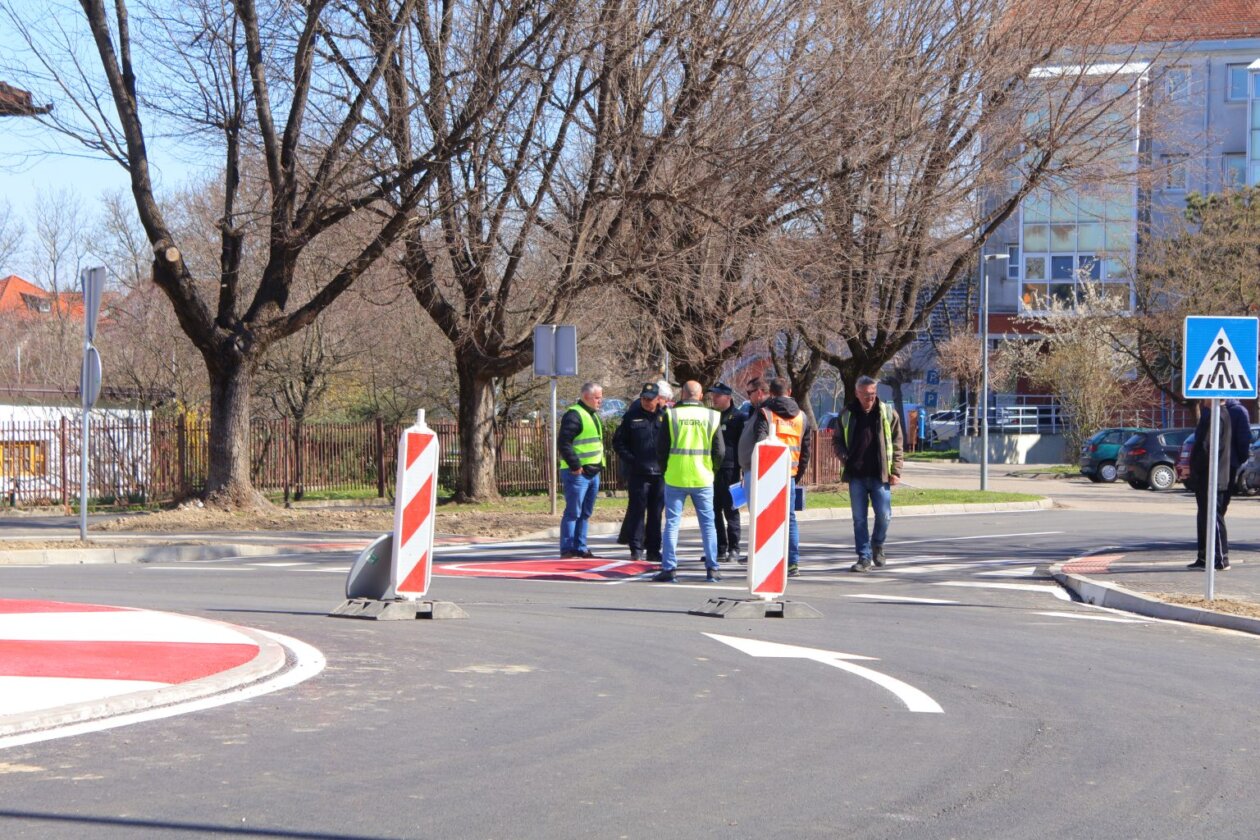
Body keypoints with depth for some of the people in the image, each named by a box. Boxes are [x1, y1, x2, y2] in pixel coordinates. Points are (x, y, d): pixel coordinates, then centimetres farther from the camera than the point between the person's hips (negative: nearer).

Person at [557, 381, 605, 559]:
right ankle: (567, 549, -2)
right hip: (578, 473, -10)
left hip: (593, 472, 10)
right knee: (573, 513, -6)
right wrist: (575, 466, -21)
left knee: (585, 513, 13)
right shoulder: (574, 415, -13)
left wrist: (599, 464, 17)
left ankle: (580, 548, 19)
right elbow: (563, 443, -20)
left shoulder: (593, 416, 18)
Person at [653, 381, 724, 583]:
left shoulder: (671, 415, -5)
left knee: (672, 523, 5)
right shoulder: (712, 417, -1)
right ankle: (712, 568, 8)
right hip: (703, 479, 1)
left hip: (675, 478, -1)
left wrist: (665, 469, 14)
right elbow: (720, 451, 0)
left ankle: (669, 568, 0)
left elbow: (662, 448, -3)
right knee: (708, 524, 10)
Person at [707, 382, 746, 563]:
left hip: (729, 471, -7)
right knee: (714, 511, 8)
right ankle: (720, 549, 15)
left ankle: (733, 550, 2)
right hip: (712, 471, 7)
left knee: (730, 511, -3)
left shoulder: (739, 418, -4)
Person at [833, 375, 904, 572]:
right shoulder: (846, 415, 5)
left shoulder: (888, 414, 2)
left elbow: (897, 444, 3)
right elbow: (837, 440, 15)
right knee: (859, 518, 4)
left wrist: (895, 471, -3)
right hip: (856, 475, 1)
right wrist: (844, 458, -4)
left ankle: (877, 545, 26)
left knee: (883, 514, -2)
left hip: (880, 475, -1)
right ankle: (864, 558, 11)